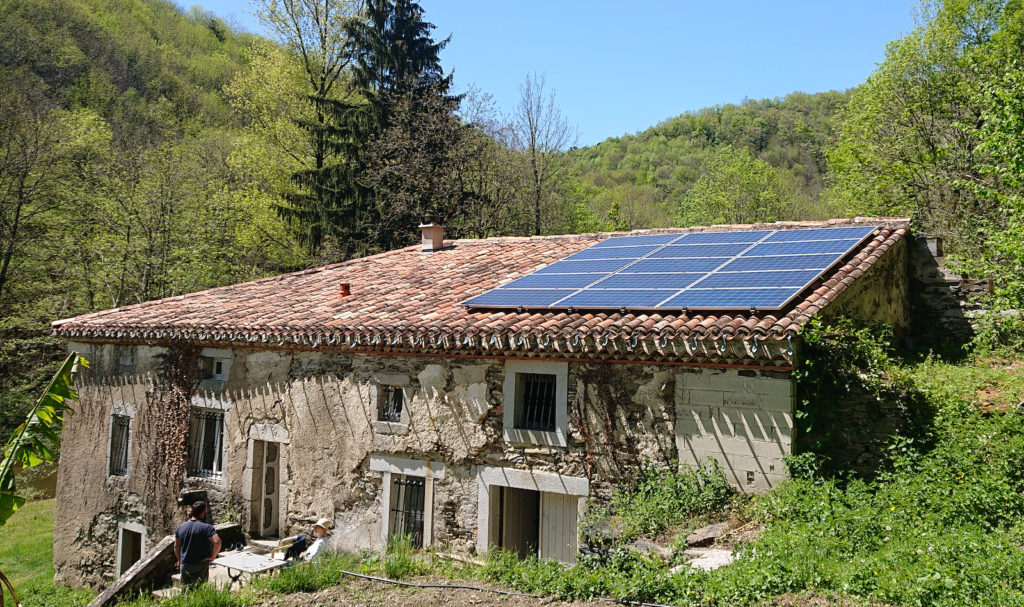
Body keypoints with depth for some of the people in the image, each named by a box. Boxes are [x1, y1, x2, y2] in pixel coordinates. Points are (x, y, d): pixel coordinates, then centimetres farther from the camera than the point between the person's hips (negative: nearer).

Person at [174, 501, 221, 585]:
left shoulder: (180, 527, 3)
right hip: (200, 566, -5)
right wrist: (213, 556, -15)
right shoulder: (206, 527, -16)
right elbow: (217, 541, -29)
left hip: (184, 566, 5)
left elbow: (176, 547, 12)